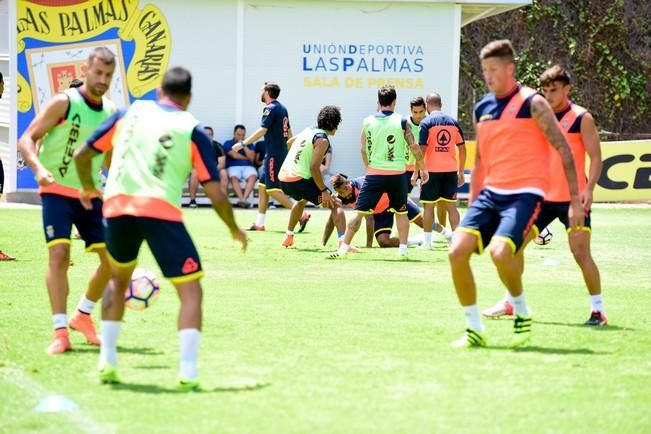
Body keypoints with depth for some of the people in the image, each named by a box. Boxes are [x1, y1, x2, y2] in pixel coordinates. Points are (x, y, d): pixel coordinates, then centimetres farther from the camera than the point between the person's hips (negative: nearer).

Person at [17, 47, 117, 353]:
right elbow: (26, 139, -13)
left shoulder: (111, 113, 7)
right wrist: (39, 168, -30)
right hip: (57, 191, -6)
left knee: (113, 257, 2)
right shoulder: (64, 103, -10)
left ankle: (82, 316, 24)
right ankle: (60, 332, -16)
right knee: (59, 254, -19)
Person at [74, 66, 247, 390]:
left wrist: (88, 188, 38)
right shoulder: (193, 131, 7)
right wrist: (235, 230, 19)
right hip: (160, 209, -4)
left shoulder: (130, 113, 15)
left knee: (119, 279, 28)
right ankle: (188, 372, -7)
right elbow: (215, 193, 3)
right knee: (190, 290, 6)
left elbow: (82, 155, 18)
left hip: (117, 206, 4)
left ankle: (107, 362, 24)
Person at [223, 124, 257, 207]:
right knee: (233, 177, -38)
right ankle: (241, 198, -52)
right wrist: (246, 158, 8)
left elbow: (252, 158, 3)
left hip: (248, 167, 1)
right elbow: (234, 155, -2)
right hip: (233, 167, -1)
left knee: (253, 176, -34)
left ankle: (244, 198, -50)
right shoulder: (228, 143, 14)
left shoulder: (249, 144, 20)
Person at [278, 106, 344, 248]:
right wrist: (324, 191, -16)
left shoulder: (308, 131, 13)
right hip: (300, 180, -8)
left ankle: (288, 237, 43)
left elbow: (290, 142, 34)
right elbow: (314, 167, -19)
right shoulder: (322, 140, -11)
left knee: (301, 200, 40)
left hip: (283, 178, 8)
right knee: (335, 204, -2)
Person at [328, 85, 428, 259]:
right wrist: (422, 170, 10)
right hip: (397, 173, 0)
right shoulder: (401, 122, -3)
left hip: (374, 173, 0)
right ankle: (403, 249, 11)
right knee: (401, 212, 16)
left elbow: (363, 150, 8)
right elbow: (415, 148, -2)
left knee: (359, 211, 4)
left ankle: (343, 248, 0)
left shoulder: (367, 122, 1)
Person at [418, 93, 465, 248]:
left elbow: (422, 149, -12)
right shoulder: (453, 122, 7)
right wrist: (461, 172, 15)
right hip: (451, 170, 3)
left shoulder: (426, 123, -6)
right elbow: (462, 148, 8)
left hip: (432, 170, -3)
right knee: (451, 205, 7)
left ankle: (427, 240, 6)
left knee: (428, 205, 5)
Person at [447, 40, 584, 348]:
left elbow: (563, 149, -4)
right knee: (457, 251, -13)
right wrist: (472, 204, 20)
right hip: (490, 193, 6)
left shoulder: (532, 103, -4)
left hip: (524, 193, -6)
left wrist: (575, 200, -7)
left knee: (499, 251, -29)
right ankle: (474, 330, 0)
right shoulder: (482, 108, 14)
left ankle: (522, 312, -1)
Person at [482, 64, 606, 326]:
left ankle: (598, 309, 0)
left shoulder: (581, 118, -6)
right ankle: (510, 303, 15)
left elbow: (595, 157, -8)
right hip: (543, 196, 6)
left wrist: (588, 189, -20)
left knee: (580, 252, -10)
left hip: (573, 198, -6)